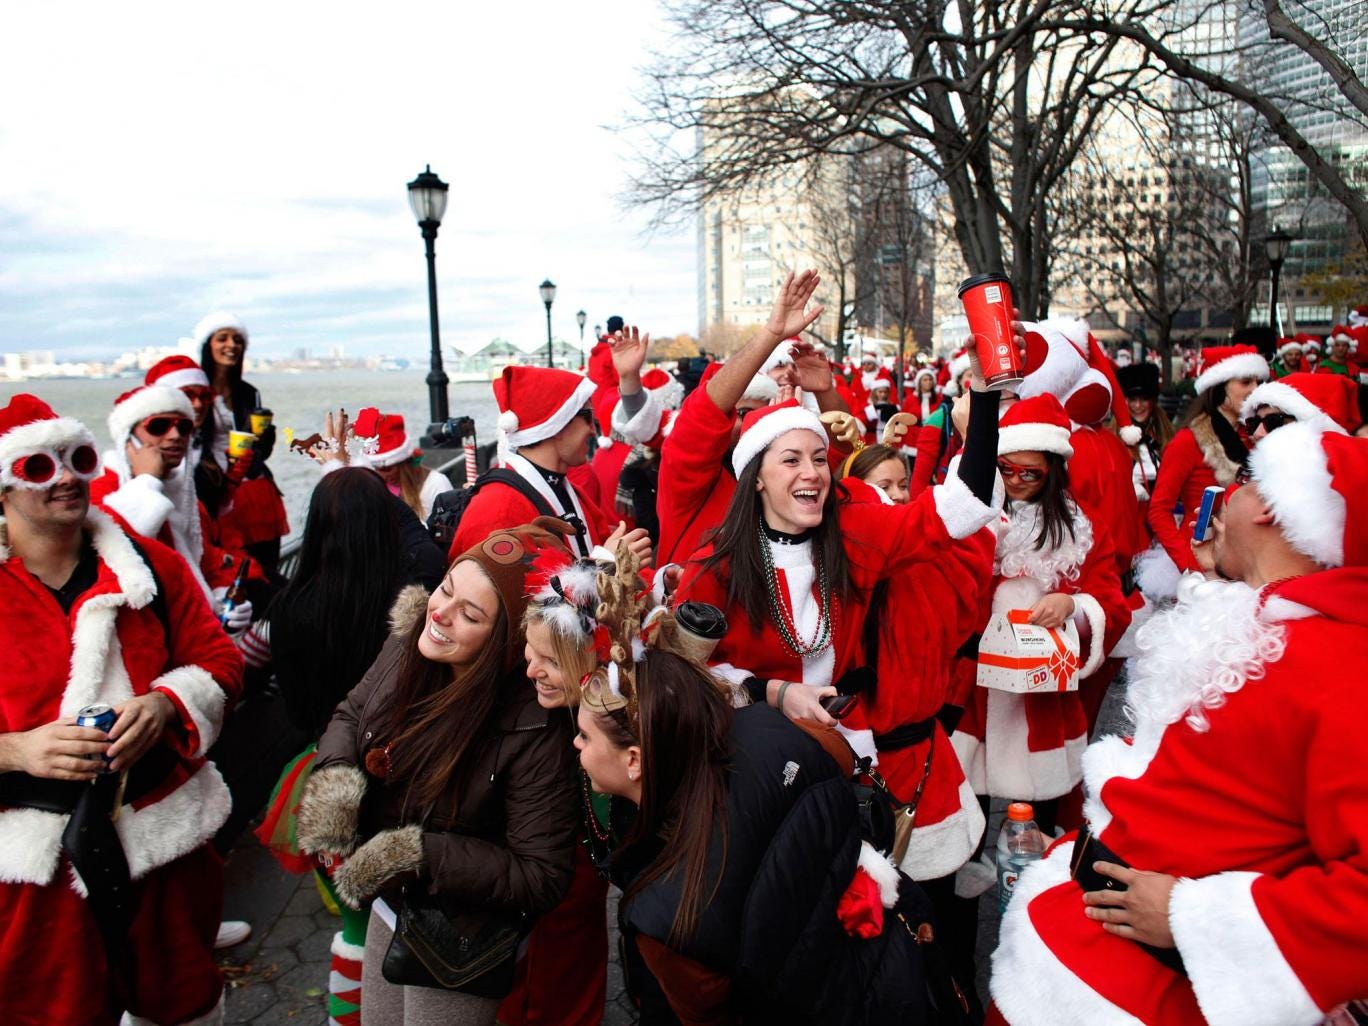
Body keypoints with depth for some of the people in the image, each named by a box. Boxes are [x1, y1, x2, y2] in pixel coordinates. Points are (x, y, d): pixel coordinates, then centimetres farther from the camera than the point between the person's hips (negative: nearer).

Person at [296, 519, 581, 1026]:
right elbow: (351, 713, 5)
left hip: (457, 948, -6)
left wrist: (417, 852, -29)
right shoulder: (410, 645, -14)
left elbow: (541, 879, -27)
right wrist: (334, 776, -15)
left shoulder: (535, 727, -33)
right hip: (387, 910, 7)